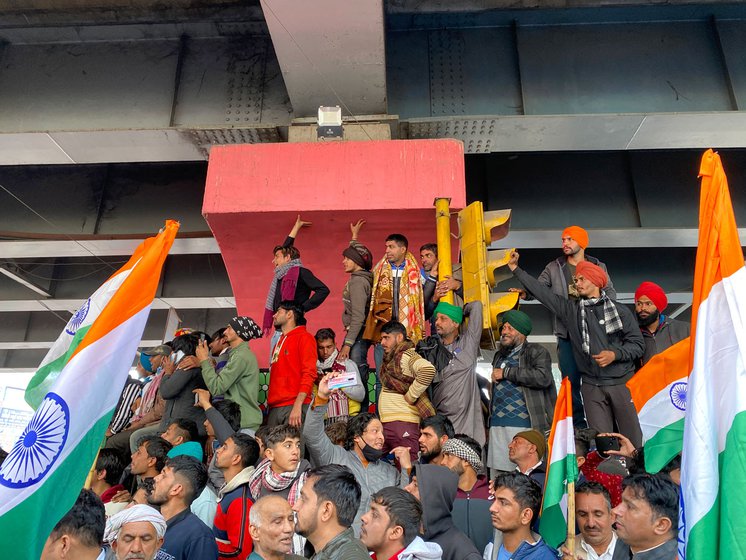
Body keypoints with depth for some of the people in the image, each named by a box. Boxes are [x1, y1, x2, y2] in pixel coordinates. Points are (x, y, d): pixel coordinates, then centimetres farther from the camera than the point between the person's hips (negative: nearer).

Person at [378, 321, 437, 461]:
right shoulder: (390, 359, 19)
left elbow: (428, 370, -29)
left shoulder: (407, 355, -10)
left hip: (402, 423, -10)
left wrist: (411, 395, -20)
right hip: (386, 423, 10)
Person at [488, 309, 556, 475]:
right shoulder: (499, 355, 22)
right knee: (497, 471, 2)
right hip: (497, 425, 6)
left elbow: (543, 377, -17)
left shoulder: (537, 352, 2)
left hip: (524, 425, -6)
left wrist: (506, 372, -11)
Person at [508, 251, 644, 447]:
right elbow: (541, 292, 9)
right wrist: (515, 269, 8)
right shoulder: (570, 309, 9)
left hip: (622, 383, -2)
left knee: (633, 437, 0)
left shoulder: (621, 311, 4)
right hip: (592, 386, 2)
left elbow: (638, 344, 3)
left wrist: (614, 354, -14)